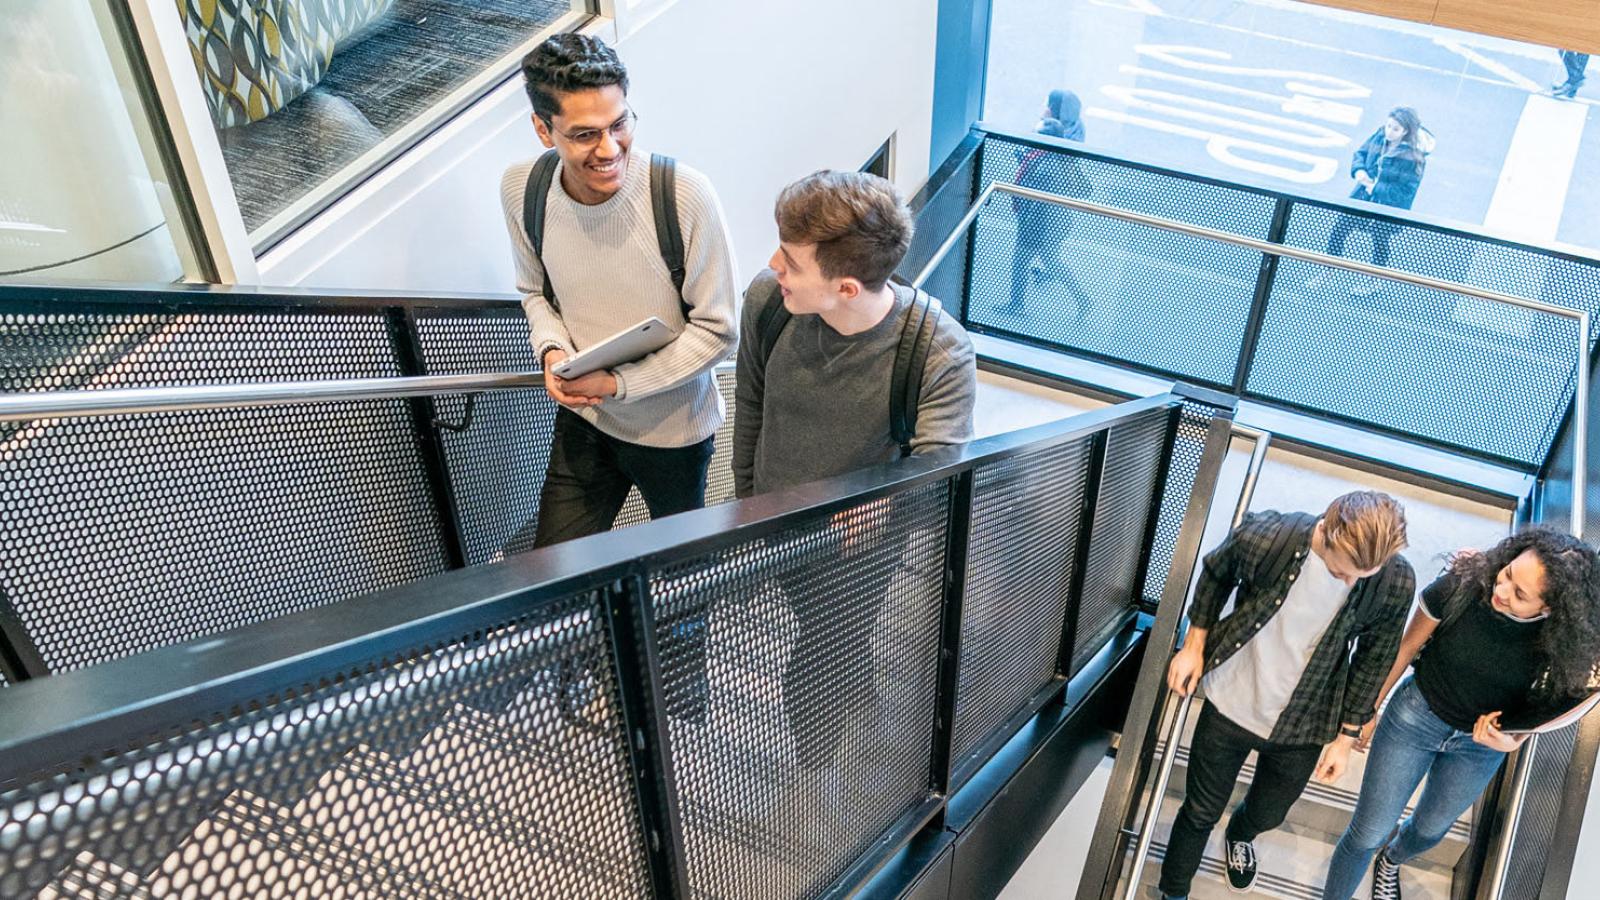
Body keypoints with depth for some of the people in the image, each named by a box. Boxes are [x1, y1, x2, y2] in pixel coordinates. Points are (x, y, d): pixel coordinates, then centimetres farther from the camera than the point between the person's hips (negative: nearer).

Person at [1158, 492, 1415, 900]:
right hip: (1230, 706, -2)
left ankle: (1240, 834, 66)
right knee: (1201, 812, 17)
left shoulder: (1396, 584, -25)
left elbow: (1373, 658, -6)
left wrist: (1347, 736, 2)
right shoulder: (1262, 536, -30)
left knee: (1267, 815, 28)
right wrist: (1194, 646, -1)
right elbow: (1216, 574, -5)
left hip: (1301, 730, 2)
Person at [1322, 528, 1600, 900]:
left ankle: (1390, 862, 62)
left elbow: (1546, 702, -6)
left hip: (1480, 745, 2)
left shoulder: (1563, 637, -27)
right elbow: (1406, 648, -12)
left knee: (1430, 829, 28)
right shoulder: (1462, 586, -30)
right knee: (1368, 834, 5)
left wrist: (1515, 740, -25)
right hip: (1417, 715, -2)